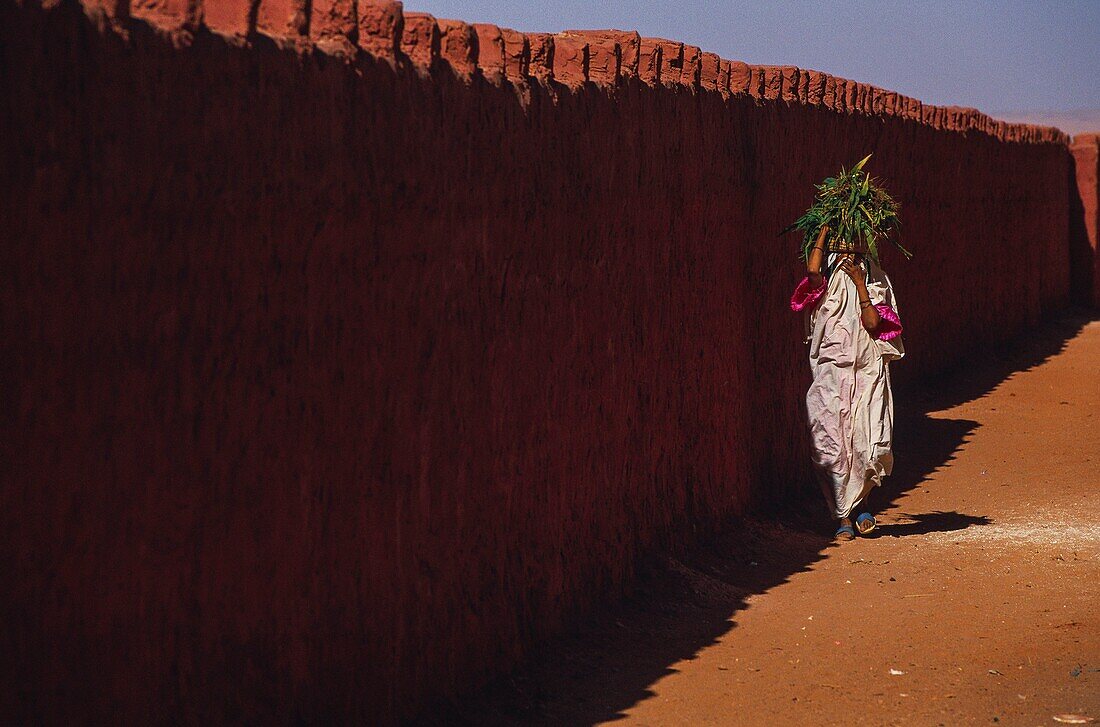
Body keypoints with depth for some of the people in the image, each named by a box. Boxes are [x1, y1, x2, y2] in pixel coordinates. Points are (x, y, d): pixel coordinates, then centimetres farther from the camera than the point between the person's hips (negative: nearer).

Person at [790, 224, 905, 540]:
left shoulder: (873, 283, 10)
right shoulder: (826, 284, 7)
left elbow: (873, 323, -5)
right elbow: (811, 271, -19)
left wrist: (860, 284, -8)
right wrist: (823, 230, -9)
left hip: (867, 374, 1)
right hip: (832, 371, -1)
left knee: (871, 446, -6)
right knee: (834, 446, -7)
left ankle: (860, 505, 20)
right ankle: (843, 519, 2)